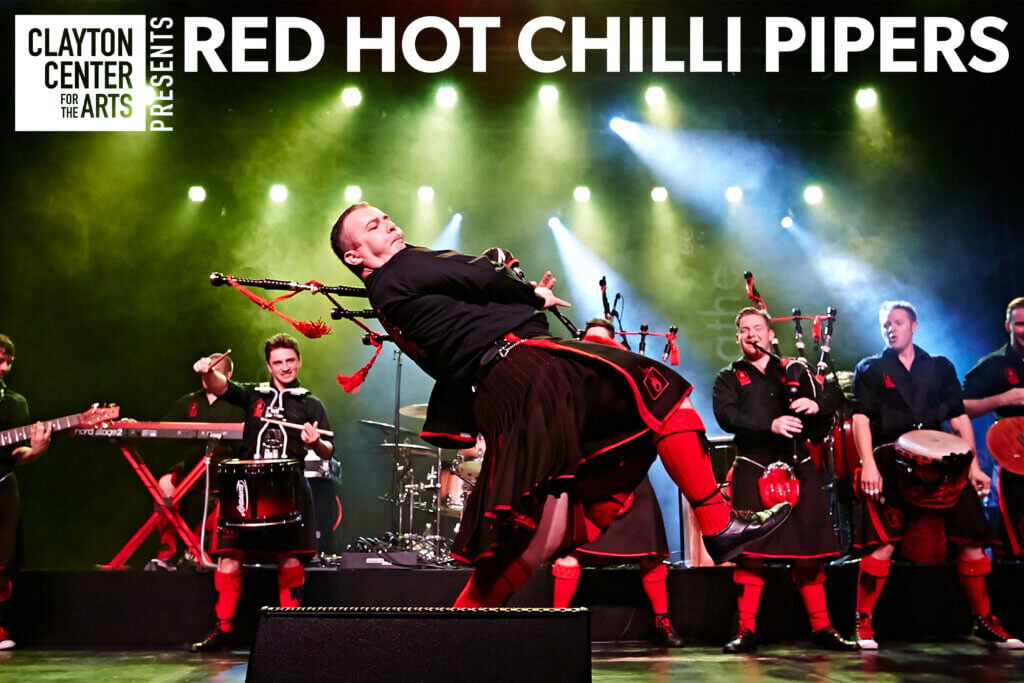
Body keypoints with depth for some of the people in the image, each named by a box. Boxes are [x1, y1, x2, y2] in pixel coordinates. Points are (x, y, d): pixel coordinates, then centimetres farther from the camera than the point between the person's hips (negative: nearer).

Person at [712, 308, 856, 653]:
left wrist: (816, 404, -14)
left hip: (798, 468, 2)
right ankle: (746, 630, 0)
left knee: (808, 551, 3)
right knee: (750, 552, -6)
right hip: (753, 470, -2)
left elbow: (833, 395, 9)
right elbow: (726, 416, -8)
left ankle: (821, 626, 11)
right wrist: (771, 424, -21)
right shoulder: (729, 378, 10)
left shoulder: (794, 371, 17)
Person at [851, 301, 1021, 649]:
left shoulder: (940, 368, 17)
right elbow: (861, 418, -2)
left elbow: (959, 418, 14)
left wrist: (973, 465, 4)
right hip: (890, 466, -3)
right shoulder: (870, 369, 10)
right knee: (883, 544, -14)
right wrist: (868, 464, -16)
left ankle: (985, 621, 13)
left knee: (973, 539, -1)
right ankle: (863, 623, -3)